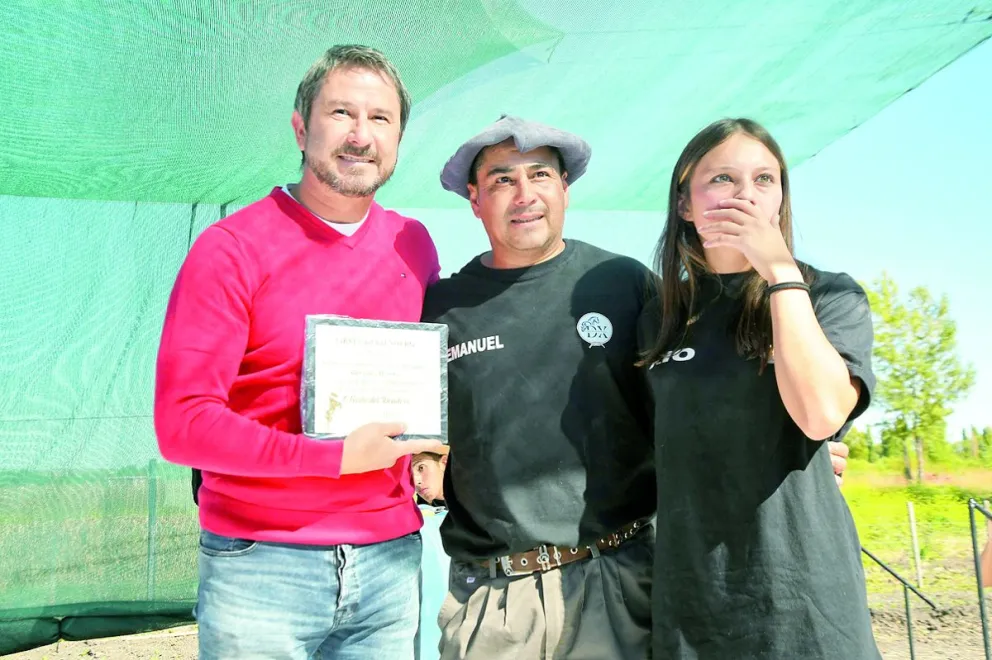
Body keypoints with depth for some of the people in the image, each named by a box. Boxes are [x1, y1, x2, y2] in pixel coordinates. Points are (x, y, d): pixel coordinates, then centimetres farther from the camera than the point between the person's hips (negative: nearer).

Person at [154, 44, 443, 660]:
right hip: (261, 565, -4)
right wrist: (336, 457, -18)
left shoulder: (415, 246, 5)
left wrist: (426, 456, 0)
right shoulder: (231, 249, -9)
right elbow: (182, 423, -14)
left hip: (390, 562, 4)